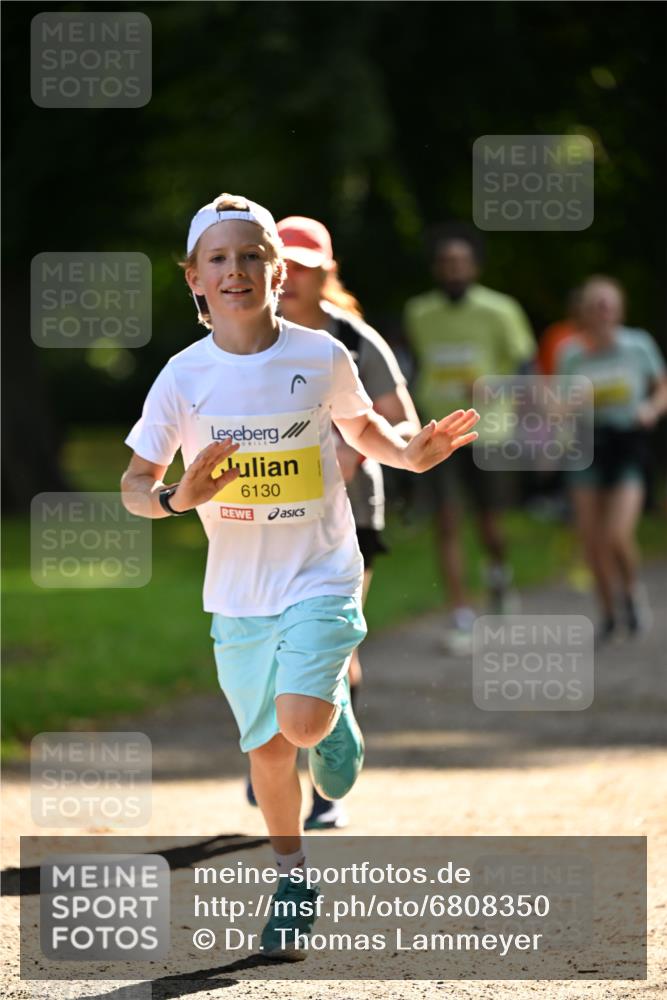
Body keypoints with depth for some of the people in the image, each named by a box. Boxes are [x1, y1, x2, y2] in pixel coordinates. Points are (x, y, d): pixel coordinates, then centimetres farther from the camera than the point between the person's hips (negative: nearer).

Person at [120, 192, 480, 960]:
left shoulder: (322, 357, -6)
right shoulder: (185, 376, -6)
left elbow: (361, 426, 14)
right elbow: (135, 485, -1)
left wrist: (411, 455, -6)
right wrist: (178, 498, -23)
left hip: (321, 573, -2)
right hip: (239, 588, 2)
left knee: (303, 719, -22)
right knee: (266, 747, 8)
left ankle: (335, 715, 16)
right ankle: (292, 881, 30)